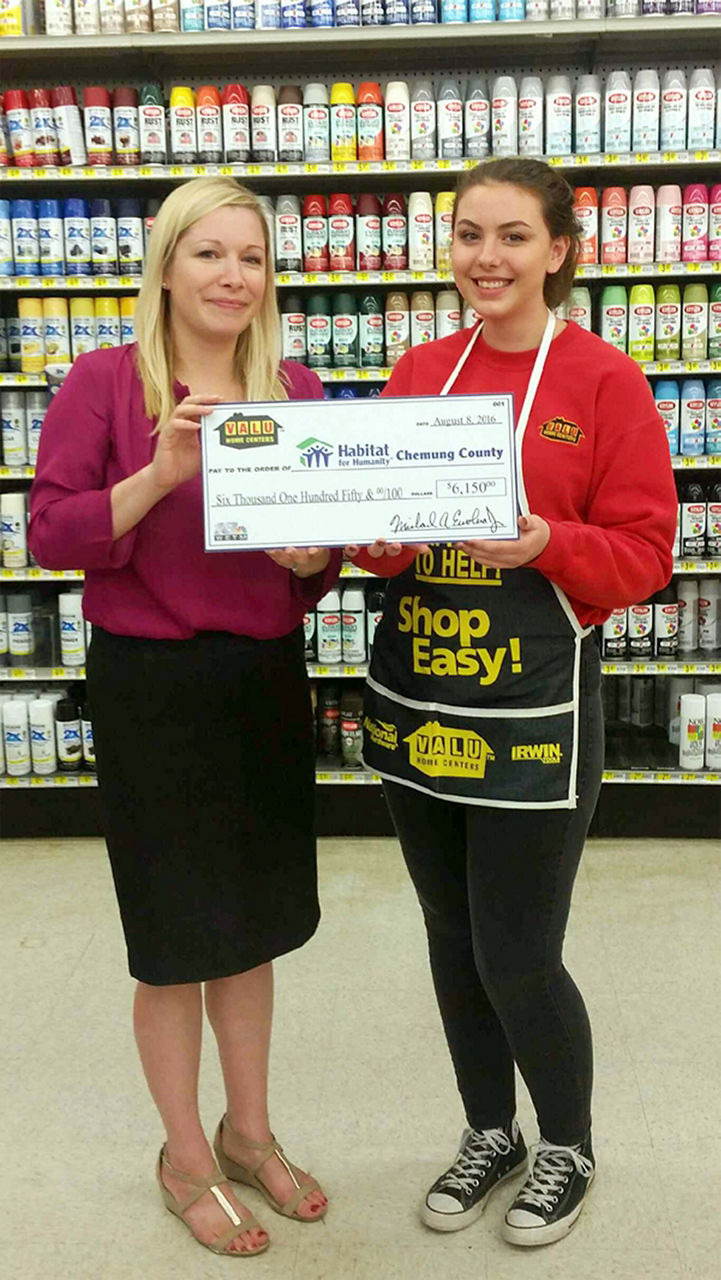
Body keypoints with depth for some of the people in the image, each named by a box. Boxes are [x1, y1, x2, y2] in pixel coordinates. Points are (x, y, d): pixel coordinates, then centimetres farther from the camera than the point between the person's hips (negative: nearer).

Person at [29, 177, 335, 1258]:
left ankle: (248, 1129, 40)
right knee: (176, 937, 10)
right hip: (149, 686, -4)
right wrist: (158, 475, -24)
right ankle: (185, 1157, 33)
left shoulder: (298, 391, 5)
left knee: (254, 922, 17)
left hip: (269, 680, 4)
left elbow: (327, 559, 9)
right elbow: (49, 536, -12)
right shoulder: (105, 381, -7)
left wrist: (312, 556, -14)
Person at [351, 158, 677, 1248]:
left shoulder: (605, 380, -5)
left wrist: (543, 545, -24)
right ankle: (490, 1133, 40)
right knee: (454, 942, 16)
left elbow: (644, 554, -7)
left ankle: (568, 1147, 33)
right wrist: (382, 533, -11)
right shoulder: (419, 372, 8)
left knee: (517, 960, 3)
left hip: (534, 704, -5)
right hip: (415, 696, 5)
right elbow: (383, 531, 11)